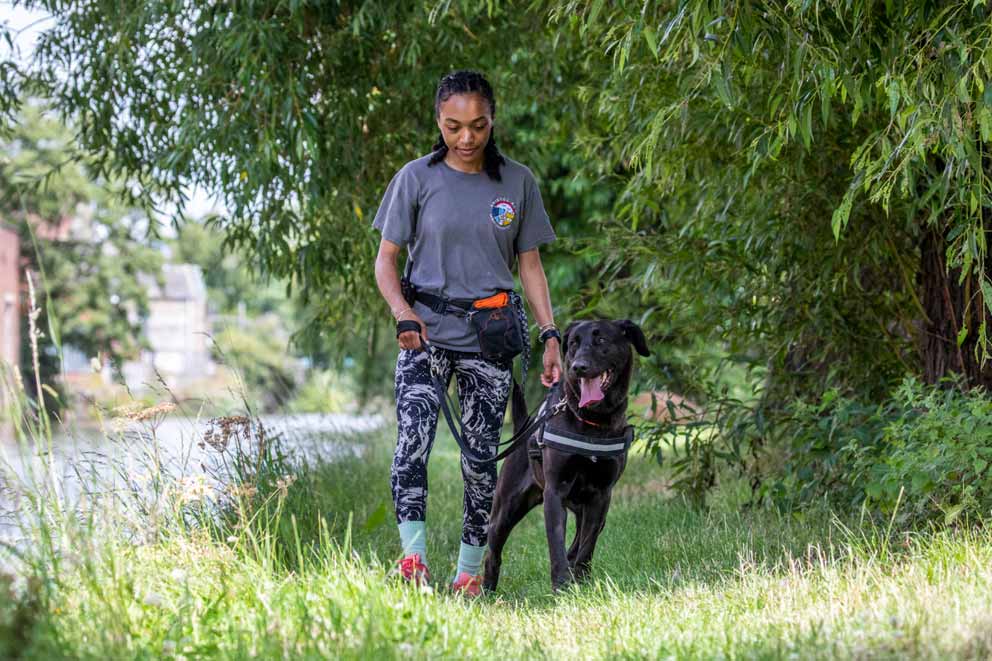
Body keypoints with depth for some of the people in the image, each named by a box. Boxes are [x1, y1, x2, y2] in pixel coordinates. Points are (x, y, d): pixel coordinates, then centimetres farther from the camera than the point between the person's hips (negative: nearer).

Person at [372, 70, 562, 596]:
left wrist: (550, 336, 3)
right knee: (412, 443, -20)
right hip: (426, 332, -1)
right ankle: (414, 555, -22)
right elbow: (386, 259, 5)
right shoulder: (417, 178, 2)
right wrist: (402, 312, -14)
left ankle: (469, 569, 10)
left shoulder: (517, 181, 7)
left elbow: (530, 265, 12)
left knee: (480, 456, 2)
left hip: (490, 336, 1)